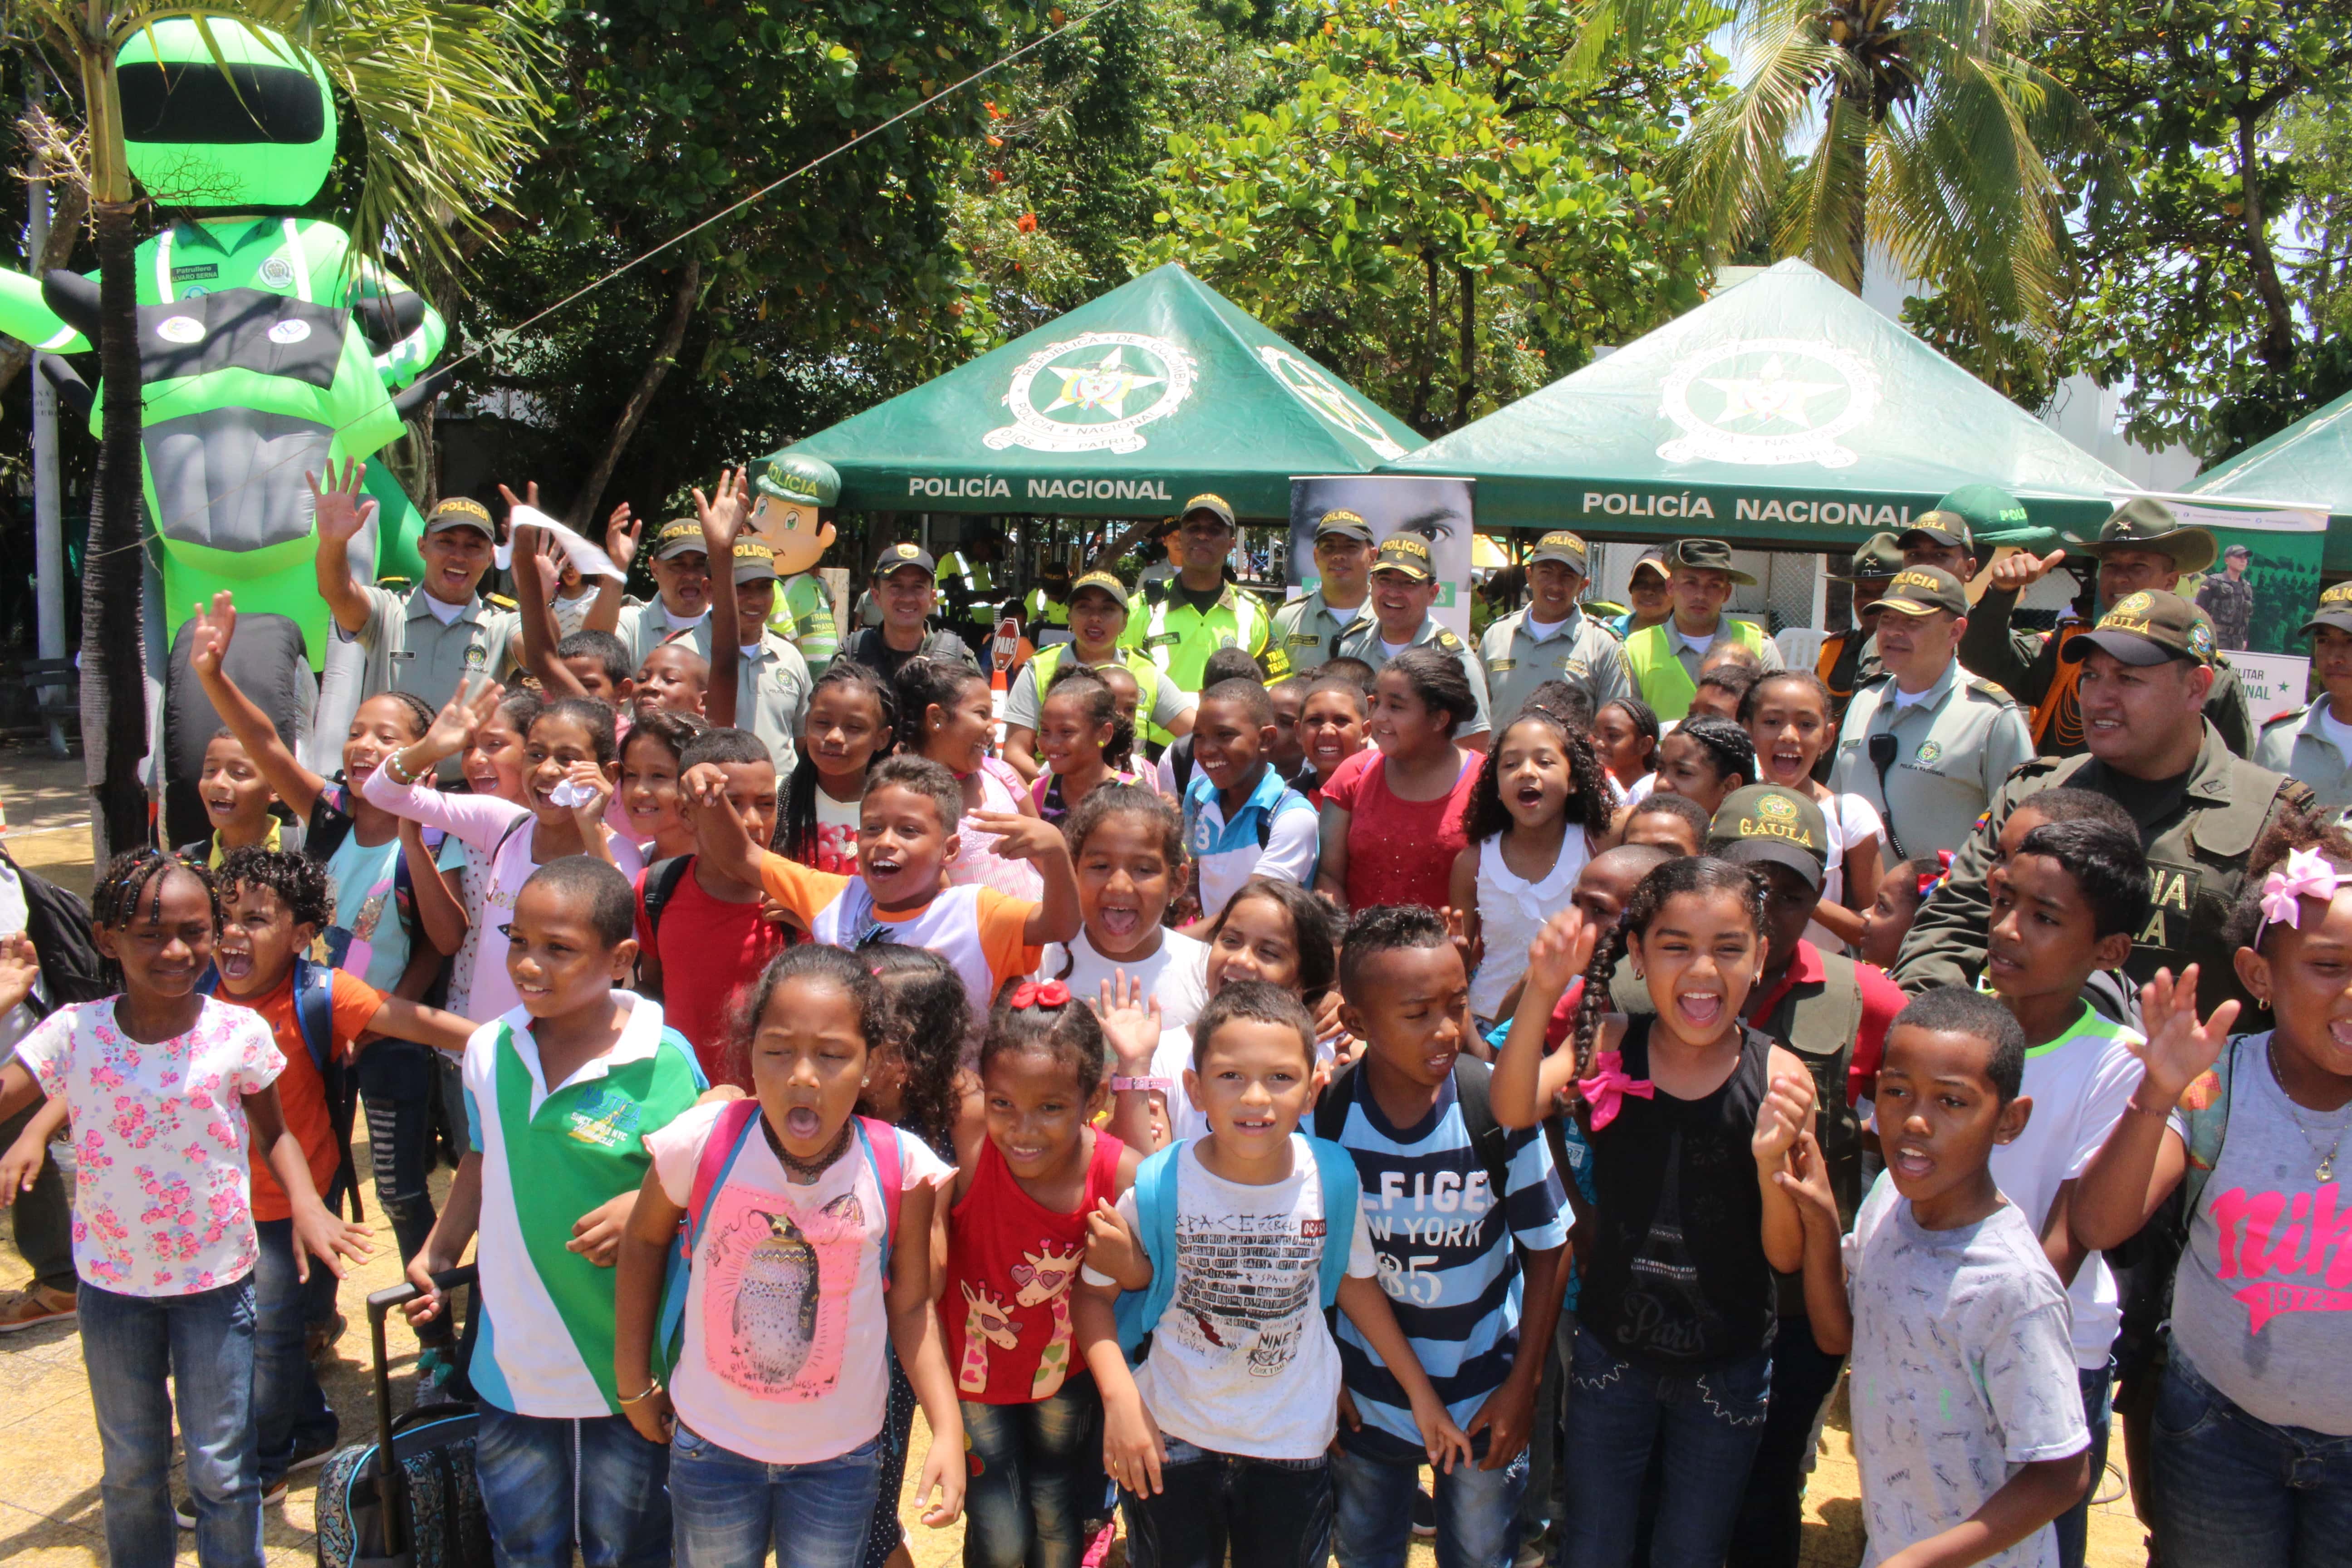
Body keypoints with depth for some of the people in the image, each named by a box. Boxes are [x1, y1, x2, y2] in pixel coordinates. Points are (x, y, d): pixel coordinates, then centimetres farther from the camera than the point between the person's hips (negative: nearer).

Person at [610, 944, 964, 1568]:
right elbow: (643, 1244, -1)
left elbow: (912, 1306, -6)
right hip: (710, 1440, 0)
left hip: (842, 1452, 0)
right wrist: (633, 1386, 5)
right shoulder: (701, 1143, -21)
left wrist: (948, 1432, -14)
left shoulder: (900, 1169, -20)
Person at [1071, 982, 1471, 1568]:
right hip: (1170, 1440, -1)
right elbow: (1092, 1294, -7)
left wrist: (1420, 1392, 9)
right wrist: (1120, 1399, -19)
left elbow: (1356, 1282, 3)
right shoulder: (1158, 1188, -20)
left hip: (1294, 1447, 1)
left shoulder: (1334, 1179, -14)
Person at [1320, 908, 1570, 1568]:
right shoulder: (1323, 1116, -19)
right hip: (1363, 1399, 1)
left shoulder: (1502, 1110, -21)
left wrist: (1522, 1385, -7)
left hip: (1484, 1397, -1)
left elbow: (1547, 1247, -9)